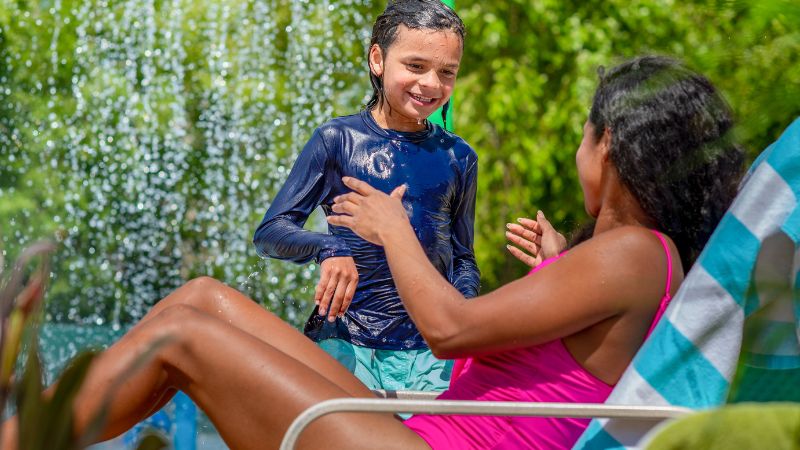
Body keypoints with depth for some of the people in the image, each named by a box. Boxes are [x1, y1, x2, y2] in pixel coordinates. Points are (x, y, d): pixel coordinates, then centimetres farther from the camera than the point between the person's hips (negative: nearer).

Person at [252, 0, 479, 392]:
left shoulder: (458, 158, 11)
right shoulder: (338, 139, 1)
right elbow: (269, 232, -3)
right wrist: (329, 248, -22)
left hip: (432, 350, 3)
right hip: (346, 341, -2)